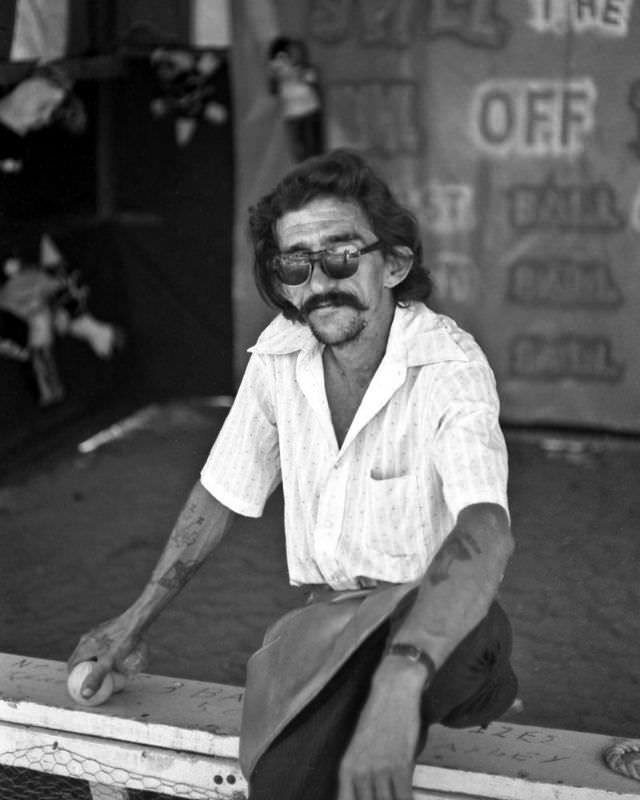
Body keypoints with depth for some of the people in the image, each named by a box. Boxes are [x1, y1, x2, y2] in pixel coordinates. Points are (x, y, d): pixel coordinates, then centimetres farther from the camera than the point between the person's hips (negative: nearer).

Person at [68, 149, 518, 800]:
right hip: (326, 626, 5)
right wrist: (136, 620, 15)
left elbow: (485, 534, -38)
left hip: (438, 623, -5)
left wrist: (397, 684, -54)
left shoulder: (448, 367, -21)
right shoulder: (279, 353, -3)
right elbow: (220, 494, 12)